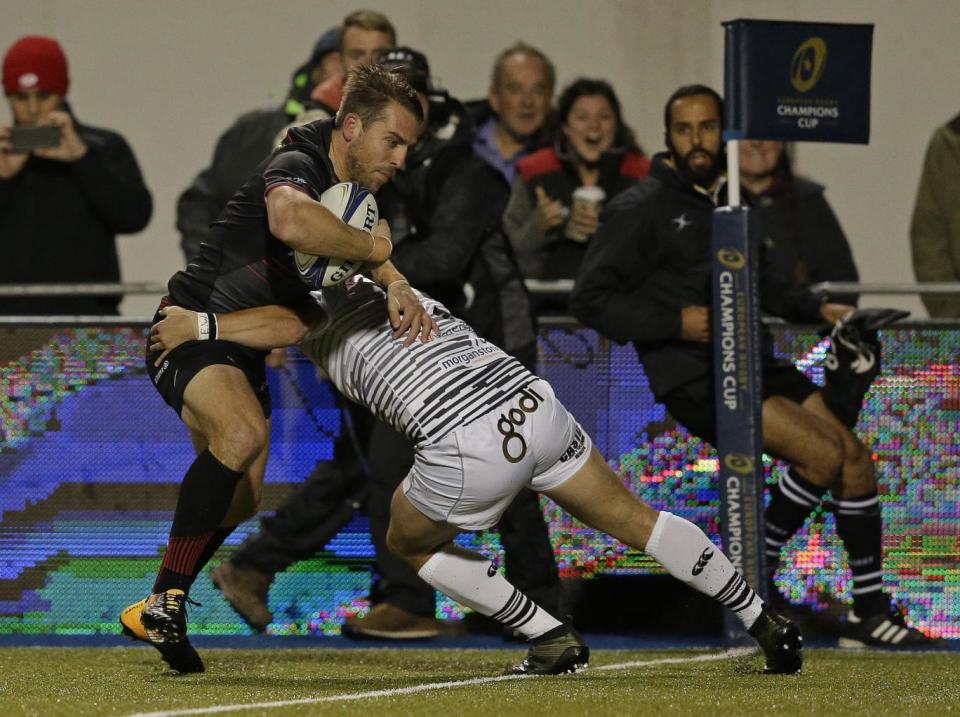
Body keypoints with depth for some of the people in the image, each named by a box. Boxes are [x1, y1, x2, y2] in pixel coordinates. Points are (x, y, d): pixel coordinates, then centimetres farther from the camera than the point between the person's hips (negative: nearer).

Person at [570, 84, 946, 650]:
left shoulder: (727, 199, 16)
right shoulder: (642, 209, -7)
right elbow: (591, 299, -9)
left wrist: (816, 309, 18)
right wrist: (675, 323, -17)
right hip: (695, 381, -8)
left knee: (854, 454, -1)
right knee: (821, 453, -21)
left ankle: (871, 611, 8)